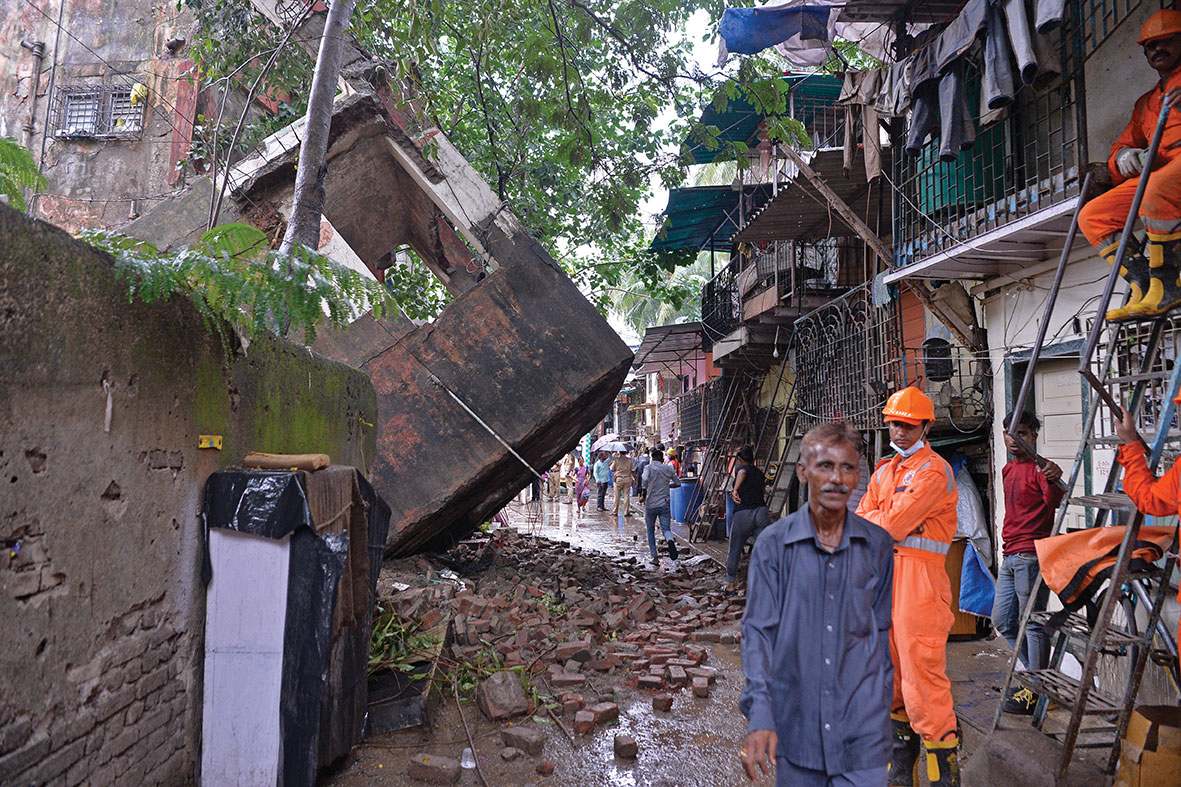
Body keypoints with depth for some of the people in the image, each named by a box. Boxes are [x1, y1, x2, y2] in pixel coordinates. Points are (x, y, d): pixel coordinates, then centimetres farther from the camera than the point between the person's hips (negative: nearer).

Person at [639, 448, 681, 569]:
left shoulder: (648, 468, -4)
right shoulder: (668, 468, 6)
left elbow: (645, 482, -22)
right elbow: (678, 483, 15)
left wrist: (643, 497, -10)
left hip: (651, 504, -2)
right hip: (665, 504, 2)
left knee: (651, 531, 14)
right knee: (666, 529, 2)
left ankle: (655, 558, 14)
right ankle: (671, 541, -33)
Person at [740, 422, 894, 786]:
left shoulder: (877, 544, 1)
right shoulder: (773, 544, -5)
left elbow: (883, 631, 9)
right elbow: (758, 630, -7)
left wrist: (881, 700, 11)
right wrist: (759, 715, -16)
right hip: (794, 720, 0)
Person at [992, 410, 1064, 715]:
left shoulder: (1039, 469, -10)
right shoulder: (1008, 469, 17)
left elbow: (1053, 502, -29)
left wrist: (1055, 482, -49)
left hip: (1031, 555, -9)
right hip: (1010, 557, 9)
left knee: (1032, 622, -3)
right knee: (1003, 621, 15)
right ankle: (1036, 672, 29)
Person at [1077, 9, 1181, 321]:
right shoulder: (1145, 103, 33)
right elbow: (1124, 143, 28)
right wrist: (1123, 154, 0)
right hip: (1155, 172, 7)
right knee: (1092, 215, -9)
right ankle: (1143, 287, -18)